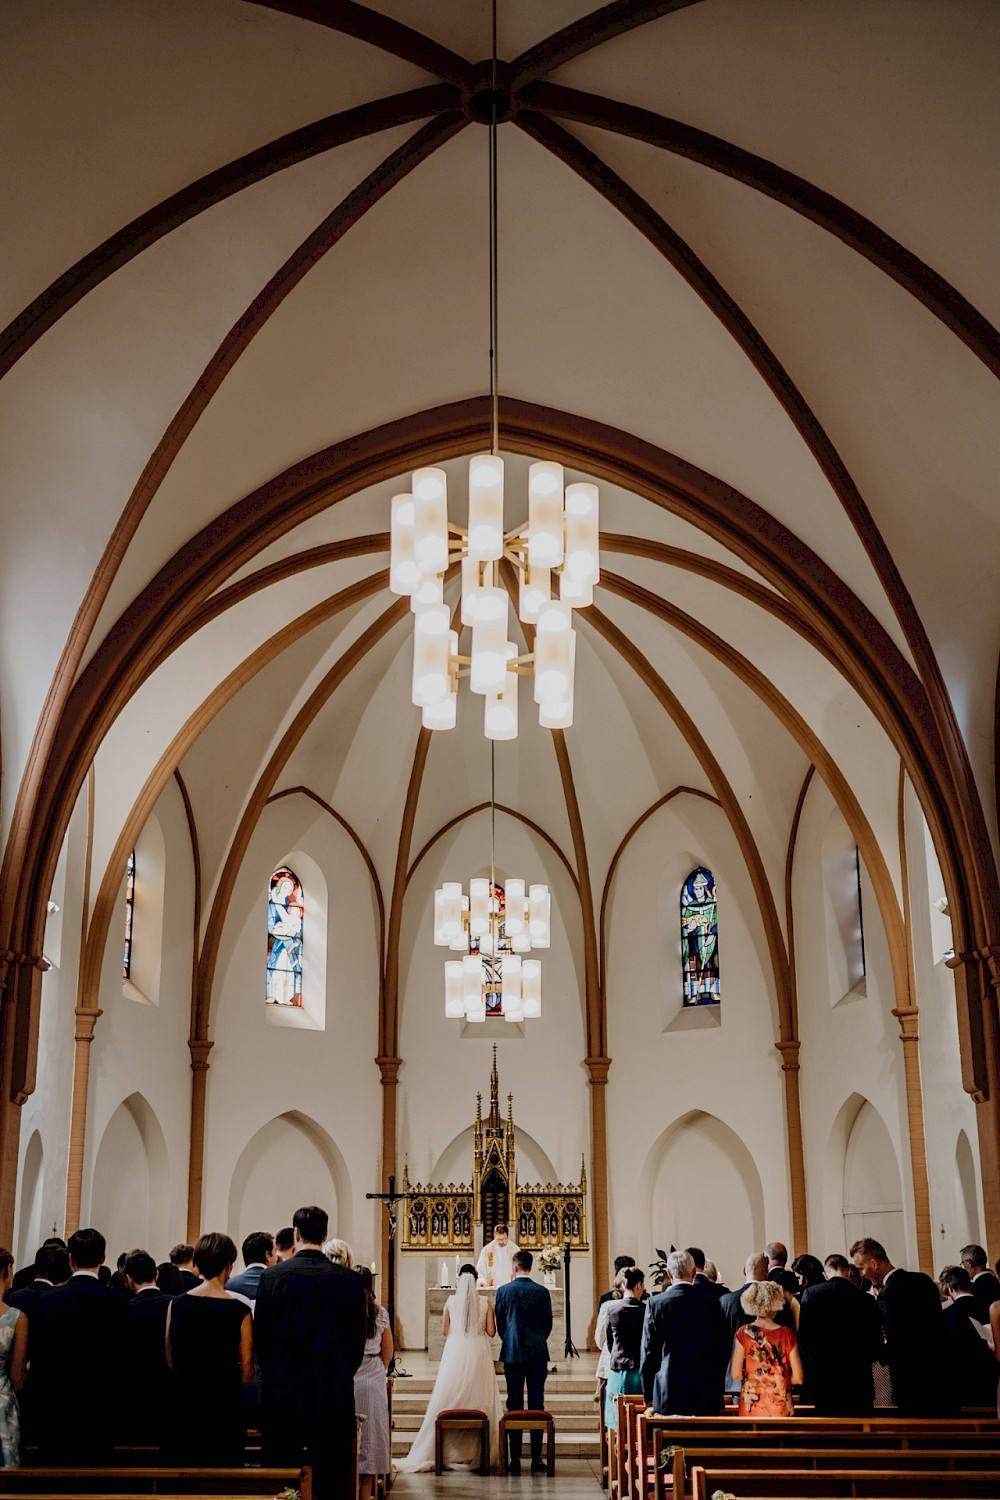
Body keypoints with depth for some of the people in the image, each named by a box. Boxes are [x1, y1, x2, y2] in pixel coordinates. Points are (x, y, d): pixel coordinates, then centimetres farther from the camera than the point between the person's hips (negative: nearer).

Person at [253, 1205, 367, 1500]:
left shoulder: (272, 1276, -5)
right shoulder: (349, 1281, -4)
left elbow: (260, 1335, 1)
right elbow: (358, 1341, 1)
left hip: (282, 1396, 0)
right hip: (334, 1397, 0)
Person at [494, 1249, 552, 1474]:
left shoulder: (504, 1291, -4)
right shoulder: (542, 1292, -3)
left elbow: (499, 1323, 4)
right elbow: (548, 1324, 4)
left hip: (512, 1354, 0)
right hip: (538, 1354, 0)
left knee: (514, 1406, 4)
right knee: (536, 1405, 3)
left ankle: (515, 1459, 4)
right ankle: (536, 1459, 4)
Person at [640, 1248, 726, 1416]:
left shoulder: (655, 1303, -3)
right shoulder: (712, 1303, 0)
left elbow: (648, 1351, 0)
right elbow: (721, 1348, 5)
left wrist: (648, 1394, 10)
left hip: (668, 1394, -1)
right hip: (706, 1395, 1)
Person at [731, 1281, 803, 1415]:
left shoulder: (744, 1333, -6)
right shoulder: (787, 1334, -6)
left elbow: (736, 1374, -6)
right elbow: (797, 1378, -4)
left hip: (751, 1408, 0)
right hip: (780, 1408, 0)